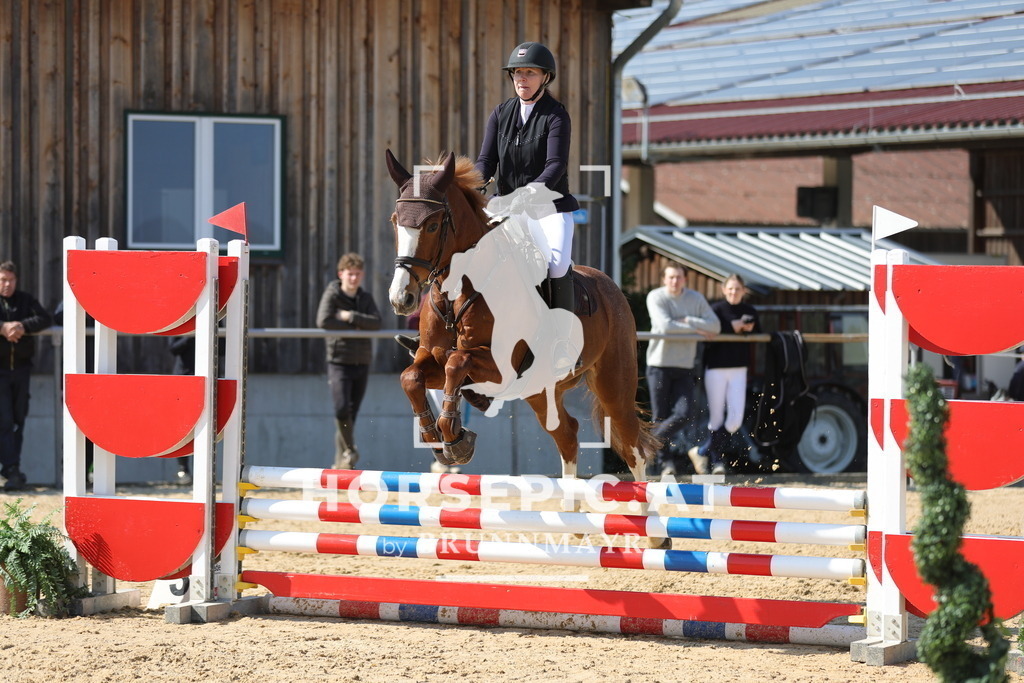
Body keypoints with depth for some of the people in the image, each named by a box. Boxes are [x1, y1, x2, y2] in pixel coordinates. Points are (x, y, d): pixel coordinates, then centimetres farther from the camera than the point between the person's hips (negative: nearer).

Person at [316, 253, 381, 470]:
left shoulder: (366, 298, 10)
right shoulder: (332, 295, -2)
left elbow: (376, 323, -5)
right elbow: (323, 321, -19)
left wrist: (351, 317, -15)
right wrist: (356, 327, -12)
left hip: (362, 362, 4)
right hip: (339, 361, -4)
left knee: (351, 414, 6)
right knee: (342, 409, -18)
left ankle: (341, 460, 13)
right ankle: (349, 450, 3)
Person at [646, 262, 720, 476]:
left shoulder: (696, 299, 7)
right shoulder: (656, 297, -4)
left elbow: (715, 326, 0)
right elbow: (664, 326, -18)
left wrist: (688, 321, -13)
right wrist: (696, 330, -10)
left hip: (684, 368, 3)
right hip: (659, 364, -3)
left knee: (684, 413, -11)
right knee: (661, 416, -1)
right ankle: (665, 461, 10)